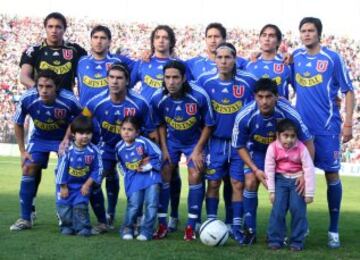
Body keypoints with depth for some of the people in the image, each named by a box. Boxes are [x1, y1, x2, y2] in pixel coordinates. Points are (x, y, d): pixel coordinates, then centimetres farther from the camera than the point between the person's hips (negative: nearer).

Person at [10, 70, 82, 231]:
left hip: (64, 138, -1)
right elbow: (18, 124, -7)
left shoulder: (69, 101, -33)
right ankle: (25, 219, -1)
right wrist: (22, 151, -7)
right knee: (28, 169, -10)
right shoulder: (27, 99, -27)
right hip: (40, 138, 1)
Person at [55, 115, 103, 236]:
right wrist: (63, 187, -9)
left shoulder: (94, 151, -17)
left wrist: (87, 184, -12)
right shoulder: (68, 150, -21)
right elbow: (61, 168, -14)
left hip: (83, 184, 0)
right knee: (64, 206, 2)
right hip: (67, 184, 0)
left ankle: (83, 227, 4)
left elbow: (97, 170, -10)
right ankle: (67, 226, 19)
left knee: (81, 206, -8)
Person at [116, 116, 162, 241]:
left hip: (150, 175, -2)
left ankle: (146, 231, 2)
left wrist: (148, 166, -13)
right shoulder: (119, 147, -4)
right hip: (134, 178, 2)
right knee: (133, 205, -6)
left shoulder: (143, 142, -18)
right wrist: (128, 174, 6)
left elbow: (158, 155, -9)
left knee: (151, 204, -9)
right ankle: (127, 229, 12)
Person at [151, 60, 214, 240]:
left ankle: (191, 226, -3)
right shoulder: (157, 98, -19)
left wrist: (197, 150, -15)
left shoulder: (200, 96, -27)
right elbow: (161, 124, -1)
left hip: (195, 140, -2)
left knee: (195, 176, -13)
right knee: (163, 176, -7)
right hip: (171, 140, 2)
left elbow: (208, 125, -14)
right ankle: (162, 224, 4)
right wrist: (163, 148, -7)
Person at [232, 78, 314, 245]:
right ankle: (250, 231, -2)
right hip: (257, 151, 0)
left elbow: (308, 143, -23)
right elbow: (240, 147, -14)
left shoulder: (289, 114, -35)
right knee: (250, 183, -16)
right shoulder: (244, 117, -33)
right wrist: (255, 170, -25)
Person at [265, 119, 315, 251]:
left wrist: (309, 193, -13)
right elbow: (269, 169, -7)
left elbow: (309, 170, -14)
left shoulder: (301, 148, -19)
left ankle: (297, 241, 4)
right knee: (278, 209, -7)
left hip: (297, 180, -1)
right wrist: (272, 191, -6)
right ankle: (275, 240, 3)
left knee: (298, 209, -7)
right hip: (280, 179, 1)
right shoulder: (273, 147, -16)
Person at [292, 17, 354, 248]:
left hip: (327, 127, -4)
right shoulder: (296, 57, 8)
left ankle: (334, 230, 7)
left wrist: (348, 123, -8)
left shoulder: (333, 58, -4)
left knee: (332, 175, -1)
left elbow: (348, 91, -2)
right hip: (301, 126, 4)